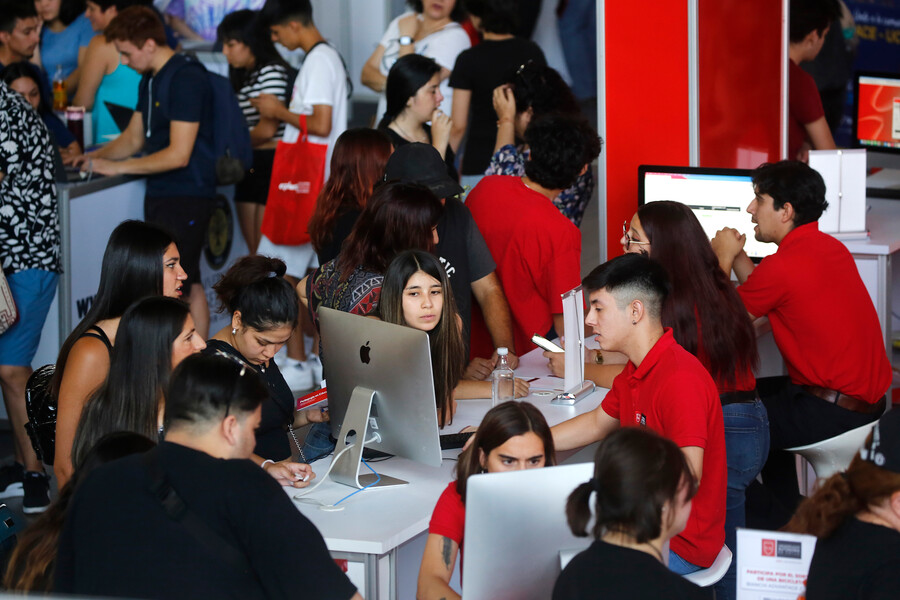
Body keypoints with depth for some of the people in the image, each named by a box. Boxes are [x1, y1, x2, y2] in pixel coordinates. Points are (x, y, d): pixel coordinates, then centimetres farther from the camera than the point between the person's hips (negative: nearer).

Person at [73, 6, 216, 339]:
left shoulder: (186, 79, -17)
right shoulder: (150, 81, 14)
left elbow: (178, 155, -20)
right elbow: (134, 138, 21)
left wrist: (117, 167, -16)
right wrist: (97, 156, 3)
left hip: (185, 197, -10)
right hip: (159, 195, 10)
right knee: (190, 286, 13)